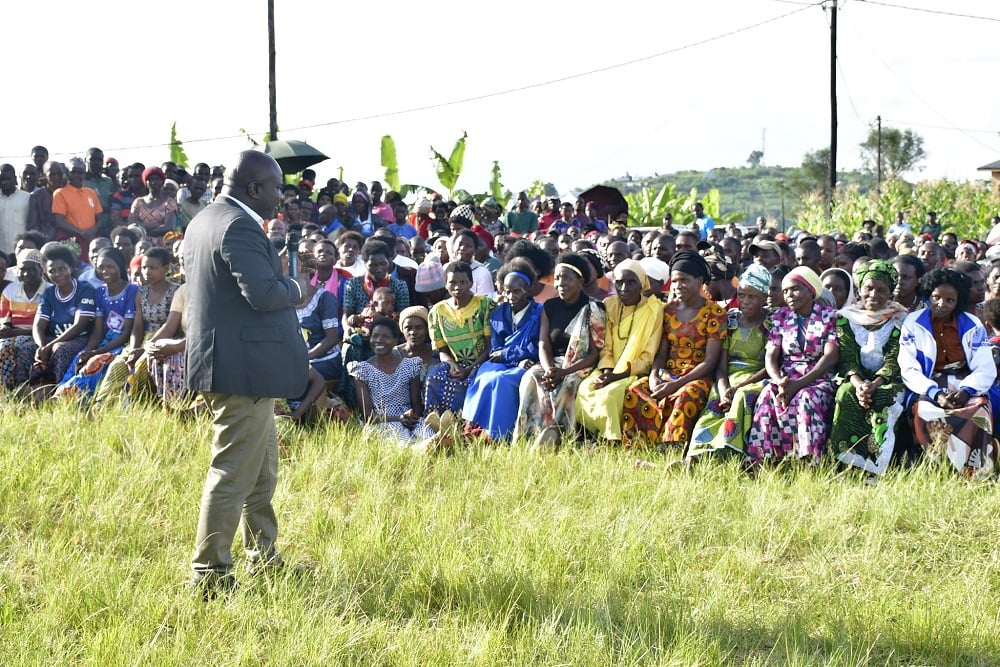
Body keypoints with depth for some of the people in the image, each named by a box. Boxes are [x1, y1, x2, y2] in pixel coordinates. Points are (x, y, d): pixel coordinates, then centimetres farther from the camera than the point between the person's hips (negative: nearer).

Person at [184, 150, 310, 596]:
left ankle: (263, 559, 29)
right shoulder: (240, 226, -19)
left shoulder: (203, 222, 13)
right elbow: (263, 293, -26)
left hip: (217, 356, 11)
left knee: (262, 471, 20)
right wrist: (296, 288, -7)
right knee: (234, 472, -6)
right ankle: (210, 574, -3)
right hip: (244, 368, -11)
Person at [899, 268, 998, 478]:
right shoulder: (913, 324, 3)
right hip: (928, 387, -1)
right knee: (926, 413, -35)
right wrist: (935, 394, -20)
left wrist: (965, 391, -20)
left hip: (968, 384, 1)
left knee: (979, 411, -32)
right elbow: (909, 369, -4)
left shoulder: (973, 325, 6)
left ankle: (975, 475, -26)